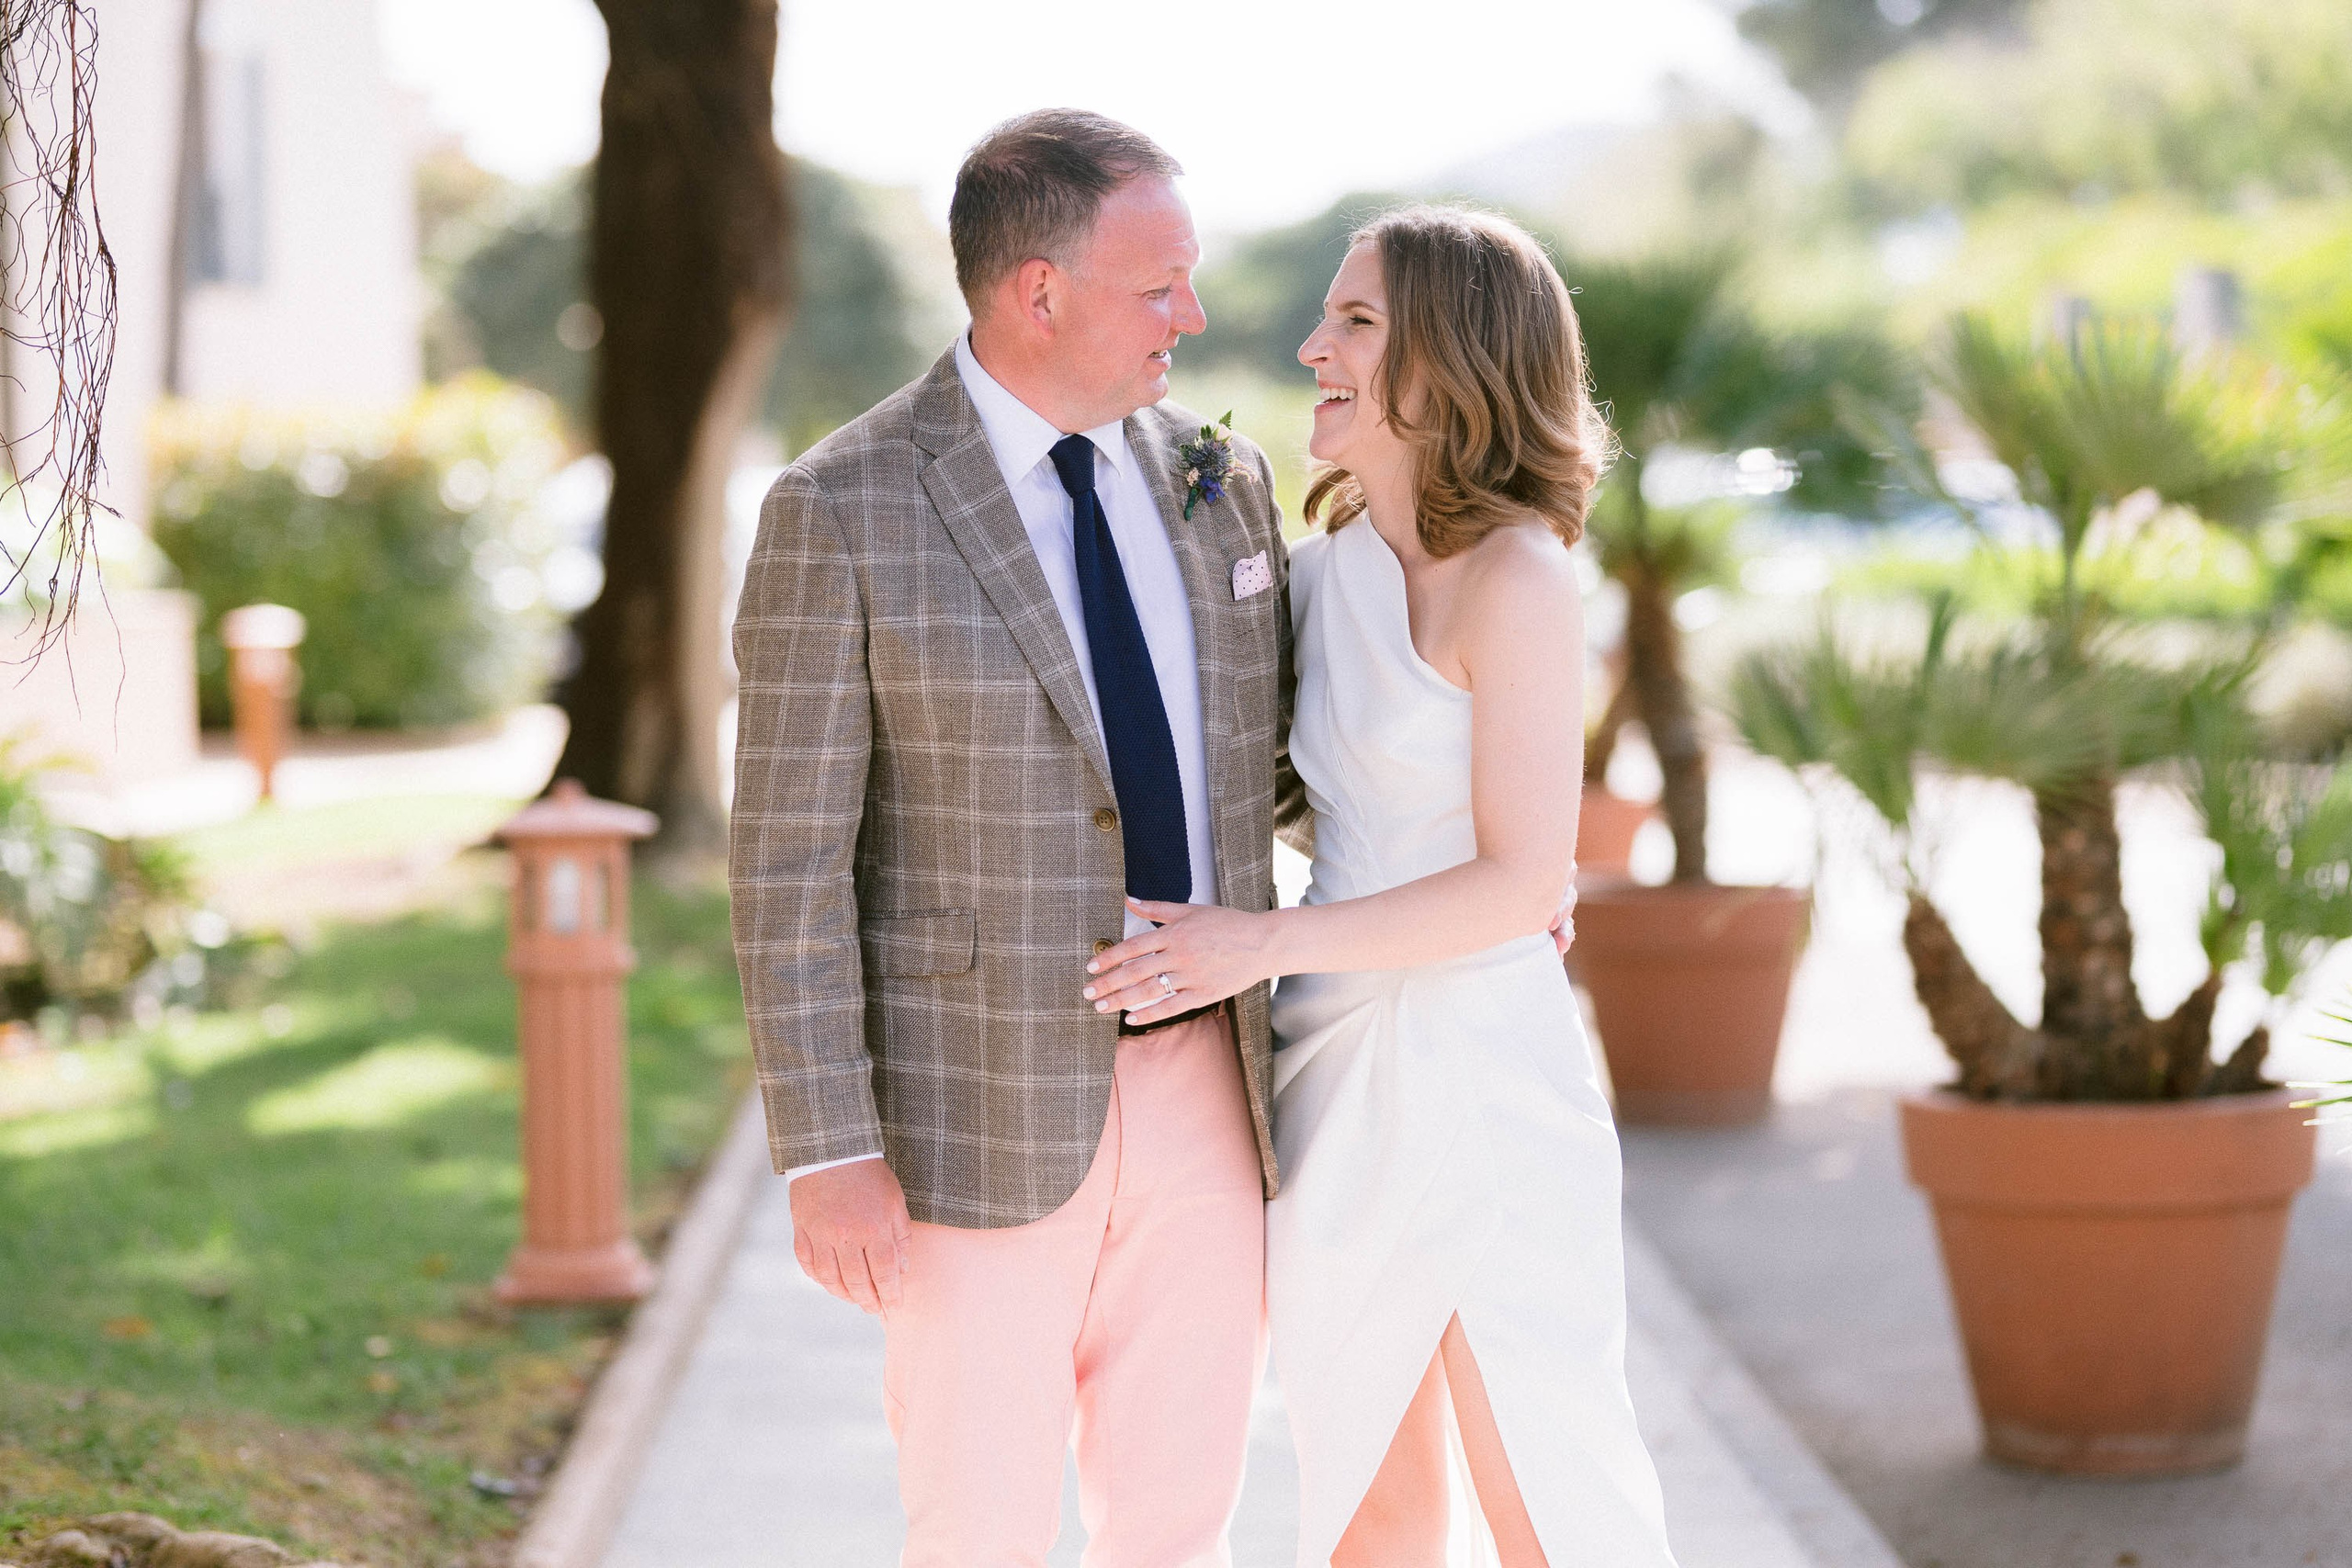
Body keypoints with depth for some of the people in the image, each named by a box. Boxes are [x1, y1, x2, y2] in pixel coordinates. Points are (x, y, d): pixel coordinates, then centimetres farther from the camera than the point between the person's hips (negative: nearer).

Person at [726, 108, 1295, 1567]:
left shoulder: (1221, 482, 5)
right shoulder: (842, 512, -11)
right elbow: (791, 860, -11)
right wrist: (827, 1155, -14)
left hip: (1196, 1087, 5)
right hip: (977, 1107, -5)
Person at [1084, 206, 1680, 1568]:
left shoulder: (1516, 578, -12)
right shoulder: (1325, 571, 9)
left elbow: (1522, 882, -17)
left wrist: (1261, 943, -18)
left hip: (1482, 1082, -7)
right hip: (1334, 1082, 7)